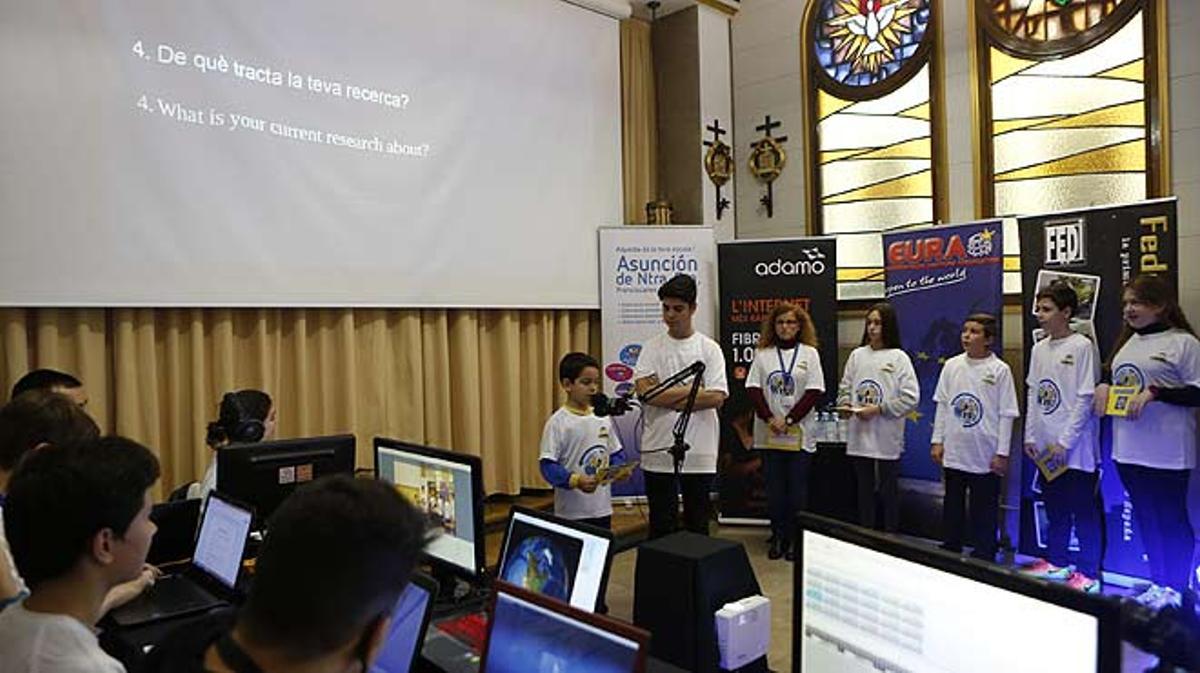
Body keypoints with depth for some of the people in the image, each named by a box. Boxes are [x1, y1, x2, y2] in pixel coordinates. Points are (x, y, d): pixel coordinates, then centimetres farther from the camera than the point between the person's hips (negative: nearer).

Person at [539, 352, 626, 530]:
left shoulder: (603, 418, 4)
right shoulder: (558, 422, -11)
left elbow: (616, 454, 12)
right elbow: (548, 465, -15)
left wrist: (619, 469, -8)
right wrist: (576, 481, -27)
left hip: (602, 508, 5)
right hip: (572, 511, -5)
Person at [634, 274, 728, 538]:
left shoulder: (709, 349, 1)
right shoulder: (652, 347, 3)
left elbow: (716, 397, -11)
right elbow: (644, 391, -11)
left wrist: (665, 396, -12)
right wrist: (692, 388, -9)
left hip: (699, 450, 0)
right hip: (658, 449, 1)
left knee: (697, 523, 12)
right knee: (661, 524, 10)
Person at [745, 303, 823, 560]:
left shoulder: (810, 353, 3)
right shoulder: (762, 354, 6)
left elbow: (814, 391, -3)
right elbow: (753, 388, 2)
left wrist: (789, 420, -11)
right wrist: (770, 419, -10)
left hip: (800, 433, -1)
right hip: (769, 433, 1)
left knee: (797, 489, 3)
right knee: (774, 488, 6)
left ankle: (795, 540, 14)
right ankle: (777, 538, 17)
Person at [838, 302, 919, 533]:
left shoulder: (899, 358, -5)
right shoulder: (857, 355, 8)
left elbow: (911, 397, -11)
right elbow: (844, 388, 14)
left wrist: (879, 409, -16)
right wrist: (845, 404, -6)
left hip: (886, 436, -4)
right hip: (859, 435, 4)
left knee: (889, 490, 7)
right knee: (864, 488, 14)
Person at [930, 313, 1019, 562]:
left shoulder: (1000, 370, -6)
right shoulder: (952, 365, 4)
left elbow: (1006, 414, -6)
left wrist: (1002, 452, -8)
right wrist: (938, 440, 5)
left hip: (985, 457, -3)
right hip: (954, 452, 4)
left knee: (984, 513, 7)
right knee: (952, 508, 14)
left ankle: (983, 560, 19)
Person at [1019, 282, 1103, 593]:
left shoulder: (1082, 346, -11)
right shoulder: (1039, 349, 10)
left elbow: (1085, 398, -13)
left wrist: (1064, 442, -14)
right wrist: (1030, 436, 9)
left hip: (1076, 449, -7)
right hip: (1045, 447, 7)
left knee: (1084, 512, 2)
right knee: (1054, 507, 17)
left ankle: (1089, 572, 13)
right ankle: (1056, 561, 29)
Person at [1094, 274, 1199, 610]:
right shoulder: (1126, 343, 14)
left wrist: (1154, 392, -20)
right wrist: (1104, 387, 3)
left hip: (1168, 451, -7)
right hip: (1128, 449, 7)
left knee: (1172, 519, 5)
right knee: (1145, 518, 15)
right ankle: (1158, 584, 27)